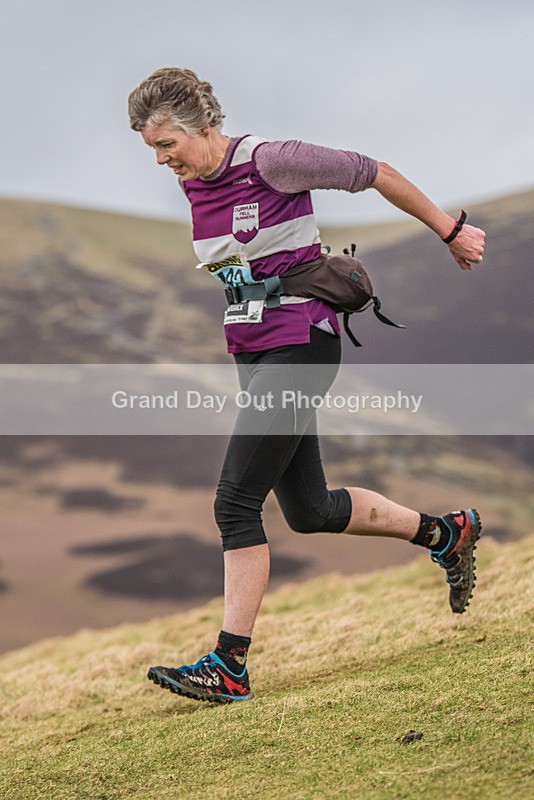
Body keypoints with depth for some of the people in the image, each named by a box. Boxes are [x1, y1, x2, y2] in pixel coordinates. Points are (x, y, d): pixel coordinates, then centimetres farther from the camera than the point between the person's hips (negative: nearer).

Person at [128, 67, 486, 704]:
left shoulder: (272, 162, -15)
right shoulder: (192, 183, 7)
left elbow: (375, 174, -5)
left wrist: (451, 232, 4)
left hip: (300, 346, -8)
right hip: (251, 353, 8)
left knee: (236, 503, -14)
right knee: (309, 512, 13)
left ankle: (229, 667, -7)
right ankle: (445, 534, 32)